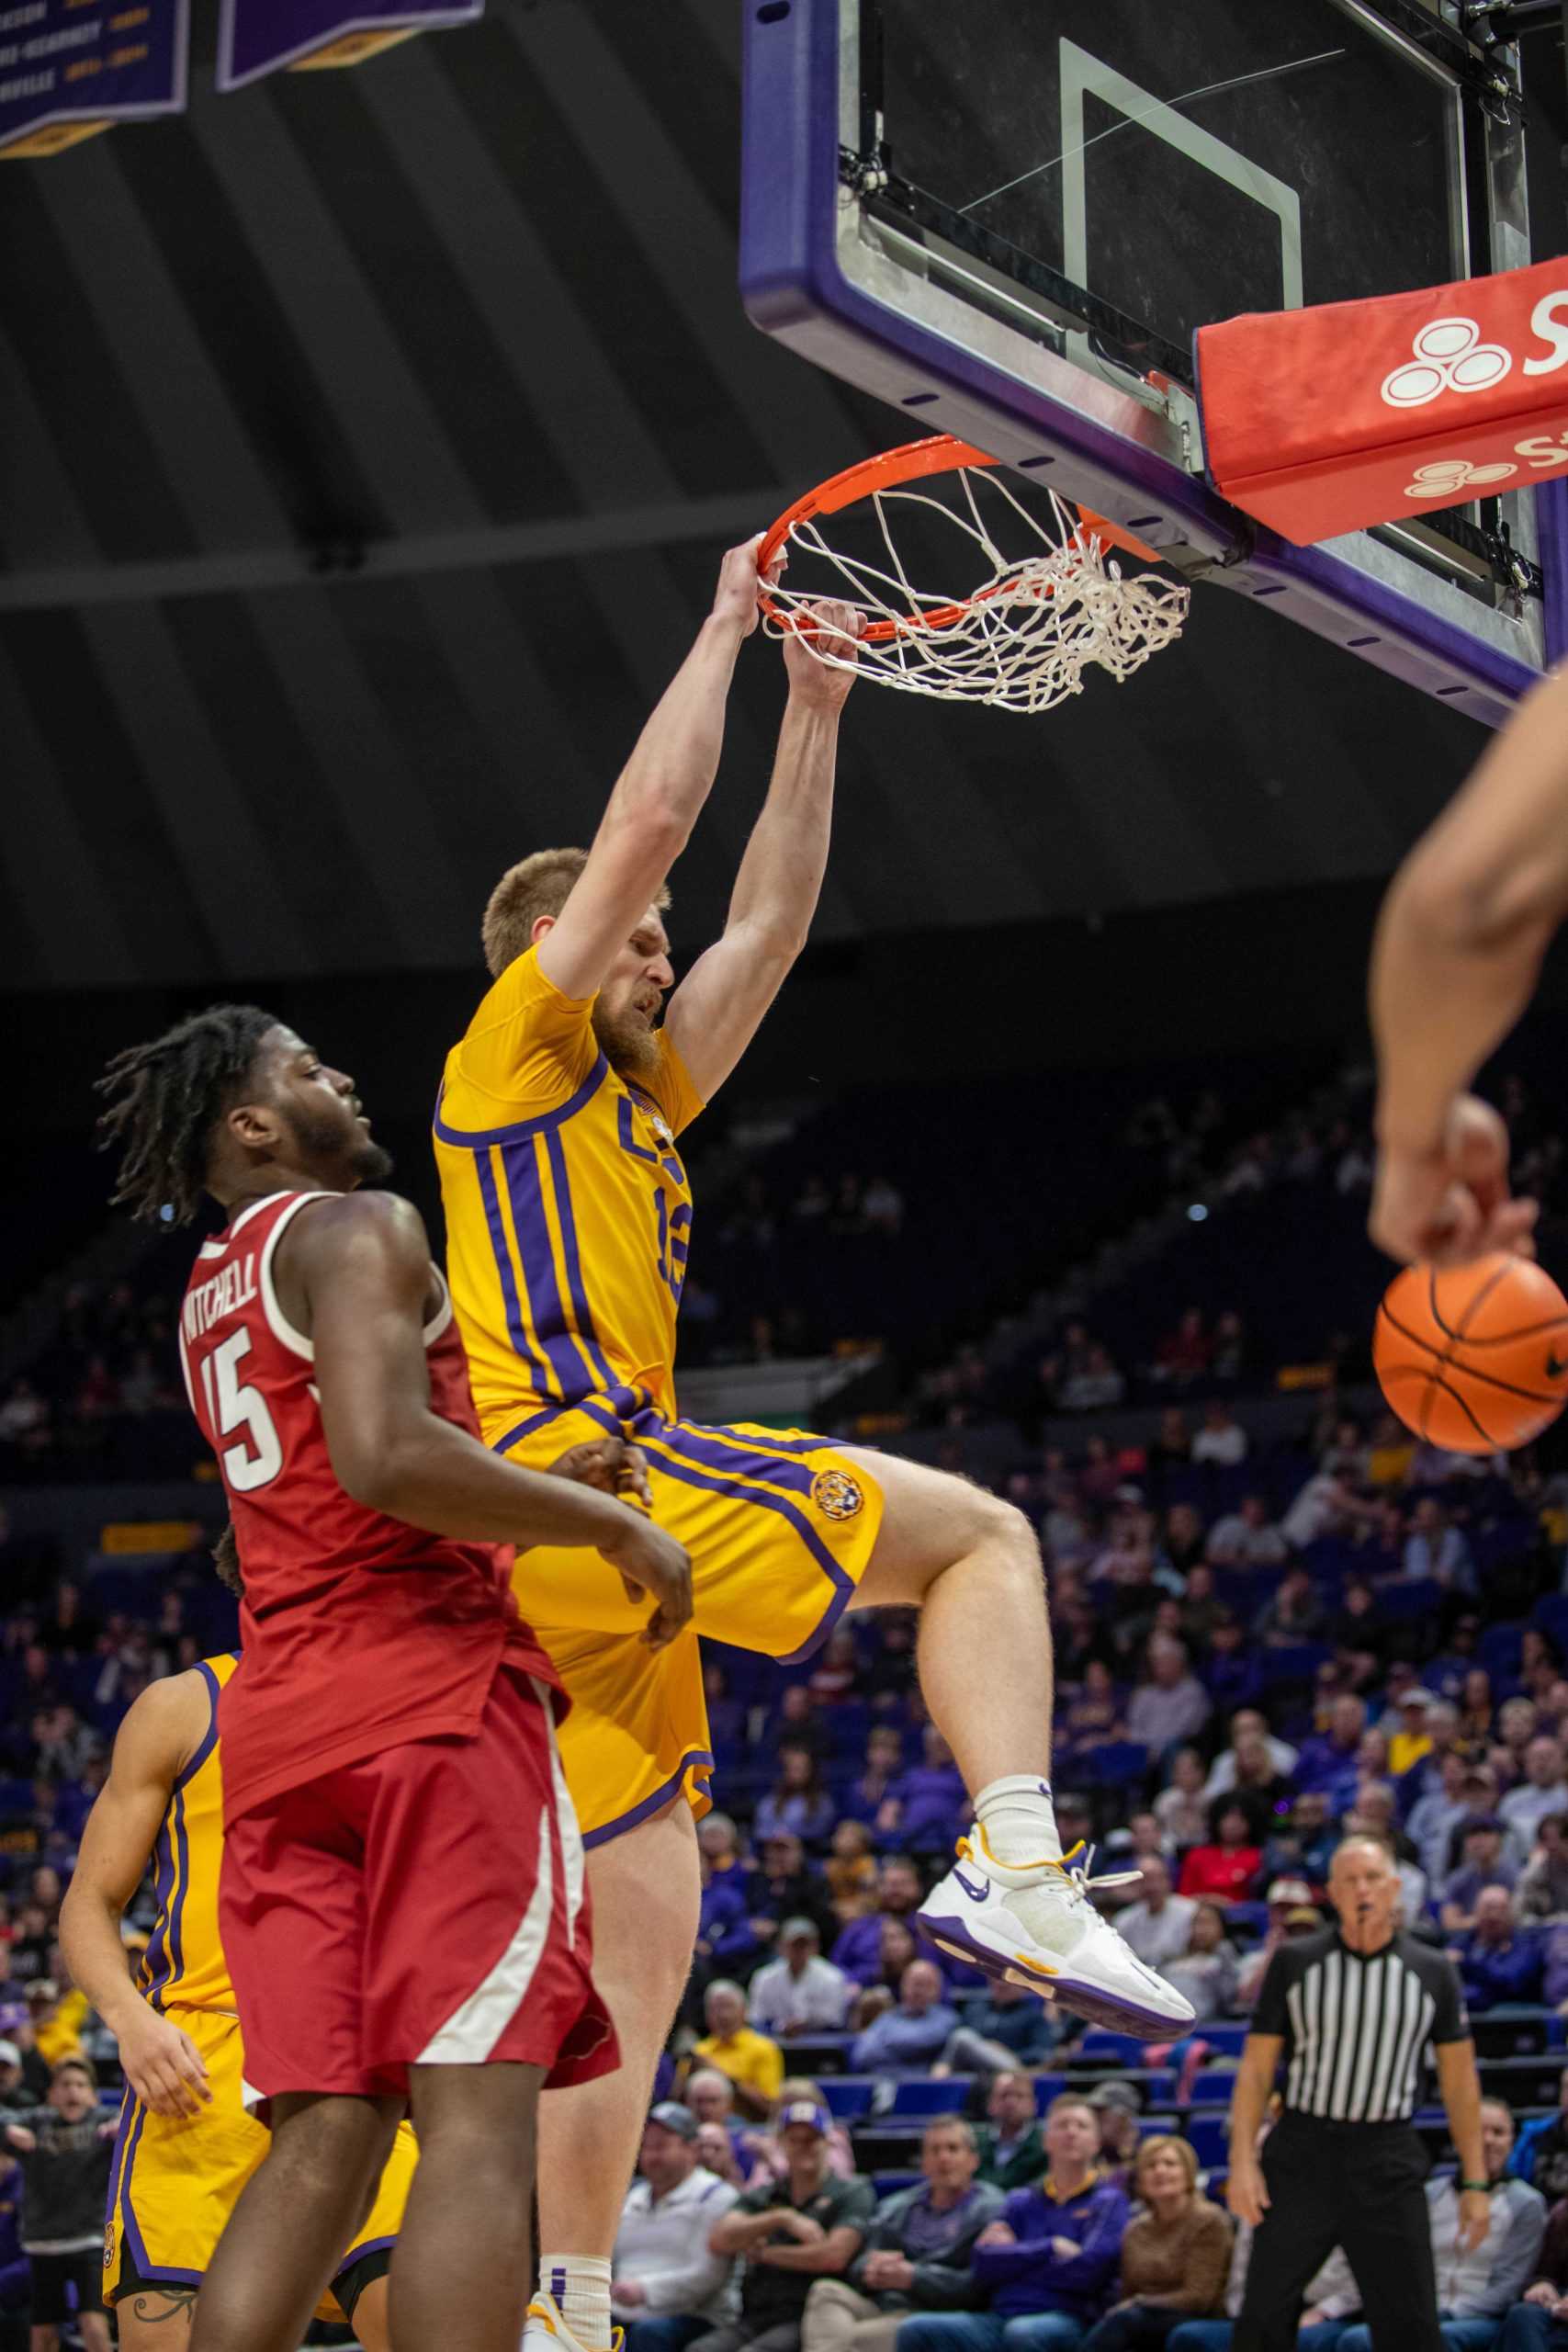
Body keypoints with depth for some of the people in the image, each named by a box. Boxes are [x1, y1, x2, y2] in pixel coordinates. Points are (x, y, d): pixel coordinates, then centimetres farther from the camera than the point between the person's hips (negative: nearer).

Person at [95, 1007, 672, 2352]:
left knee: (322, 2141, 3)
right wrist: (611, 1524, -10)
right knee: (478, 2123, -13)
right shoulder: (358, 1229, -2)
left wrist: (548, 1488, 24)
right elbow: (387, 1457, -20)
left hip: (282, 1728, 9)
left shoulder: (211, 1301, 26)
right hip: (433, 1692, -8)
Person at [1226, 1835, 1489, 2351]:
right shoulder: (1294, 1962, 3)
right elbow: (1256, 2067, 3)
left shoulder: (1432, 1973, 5)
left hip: (1388, 2162, 0)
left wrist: (1475, 2182, 3)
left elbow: (1459, 2080, 8)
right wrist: (1242, 2161, -7)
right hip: (1301, 2155, 0)